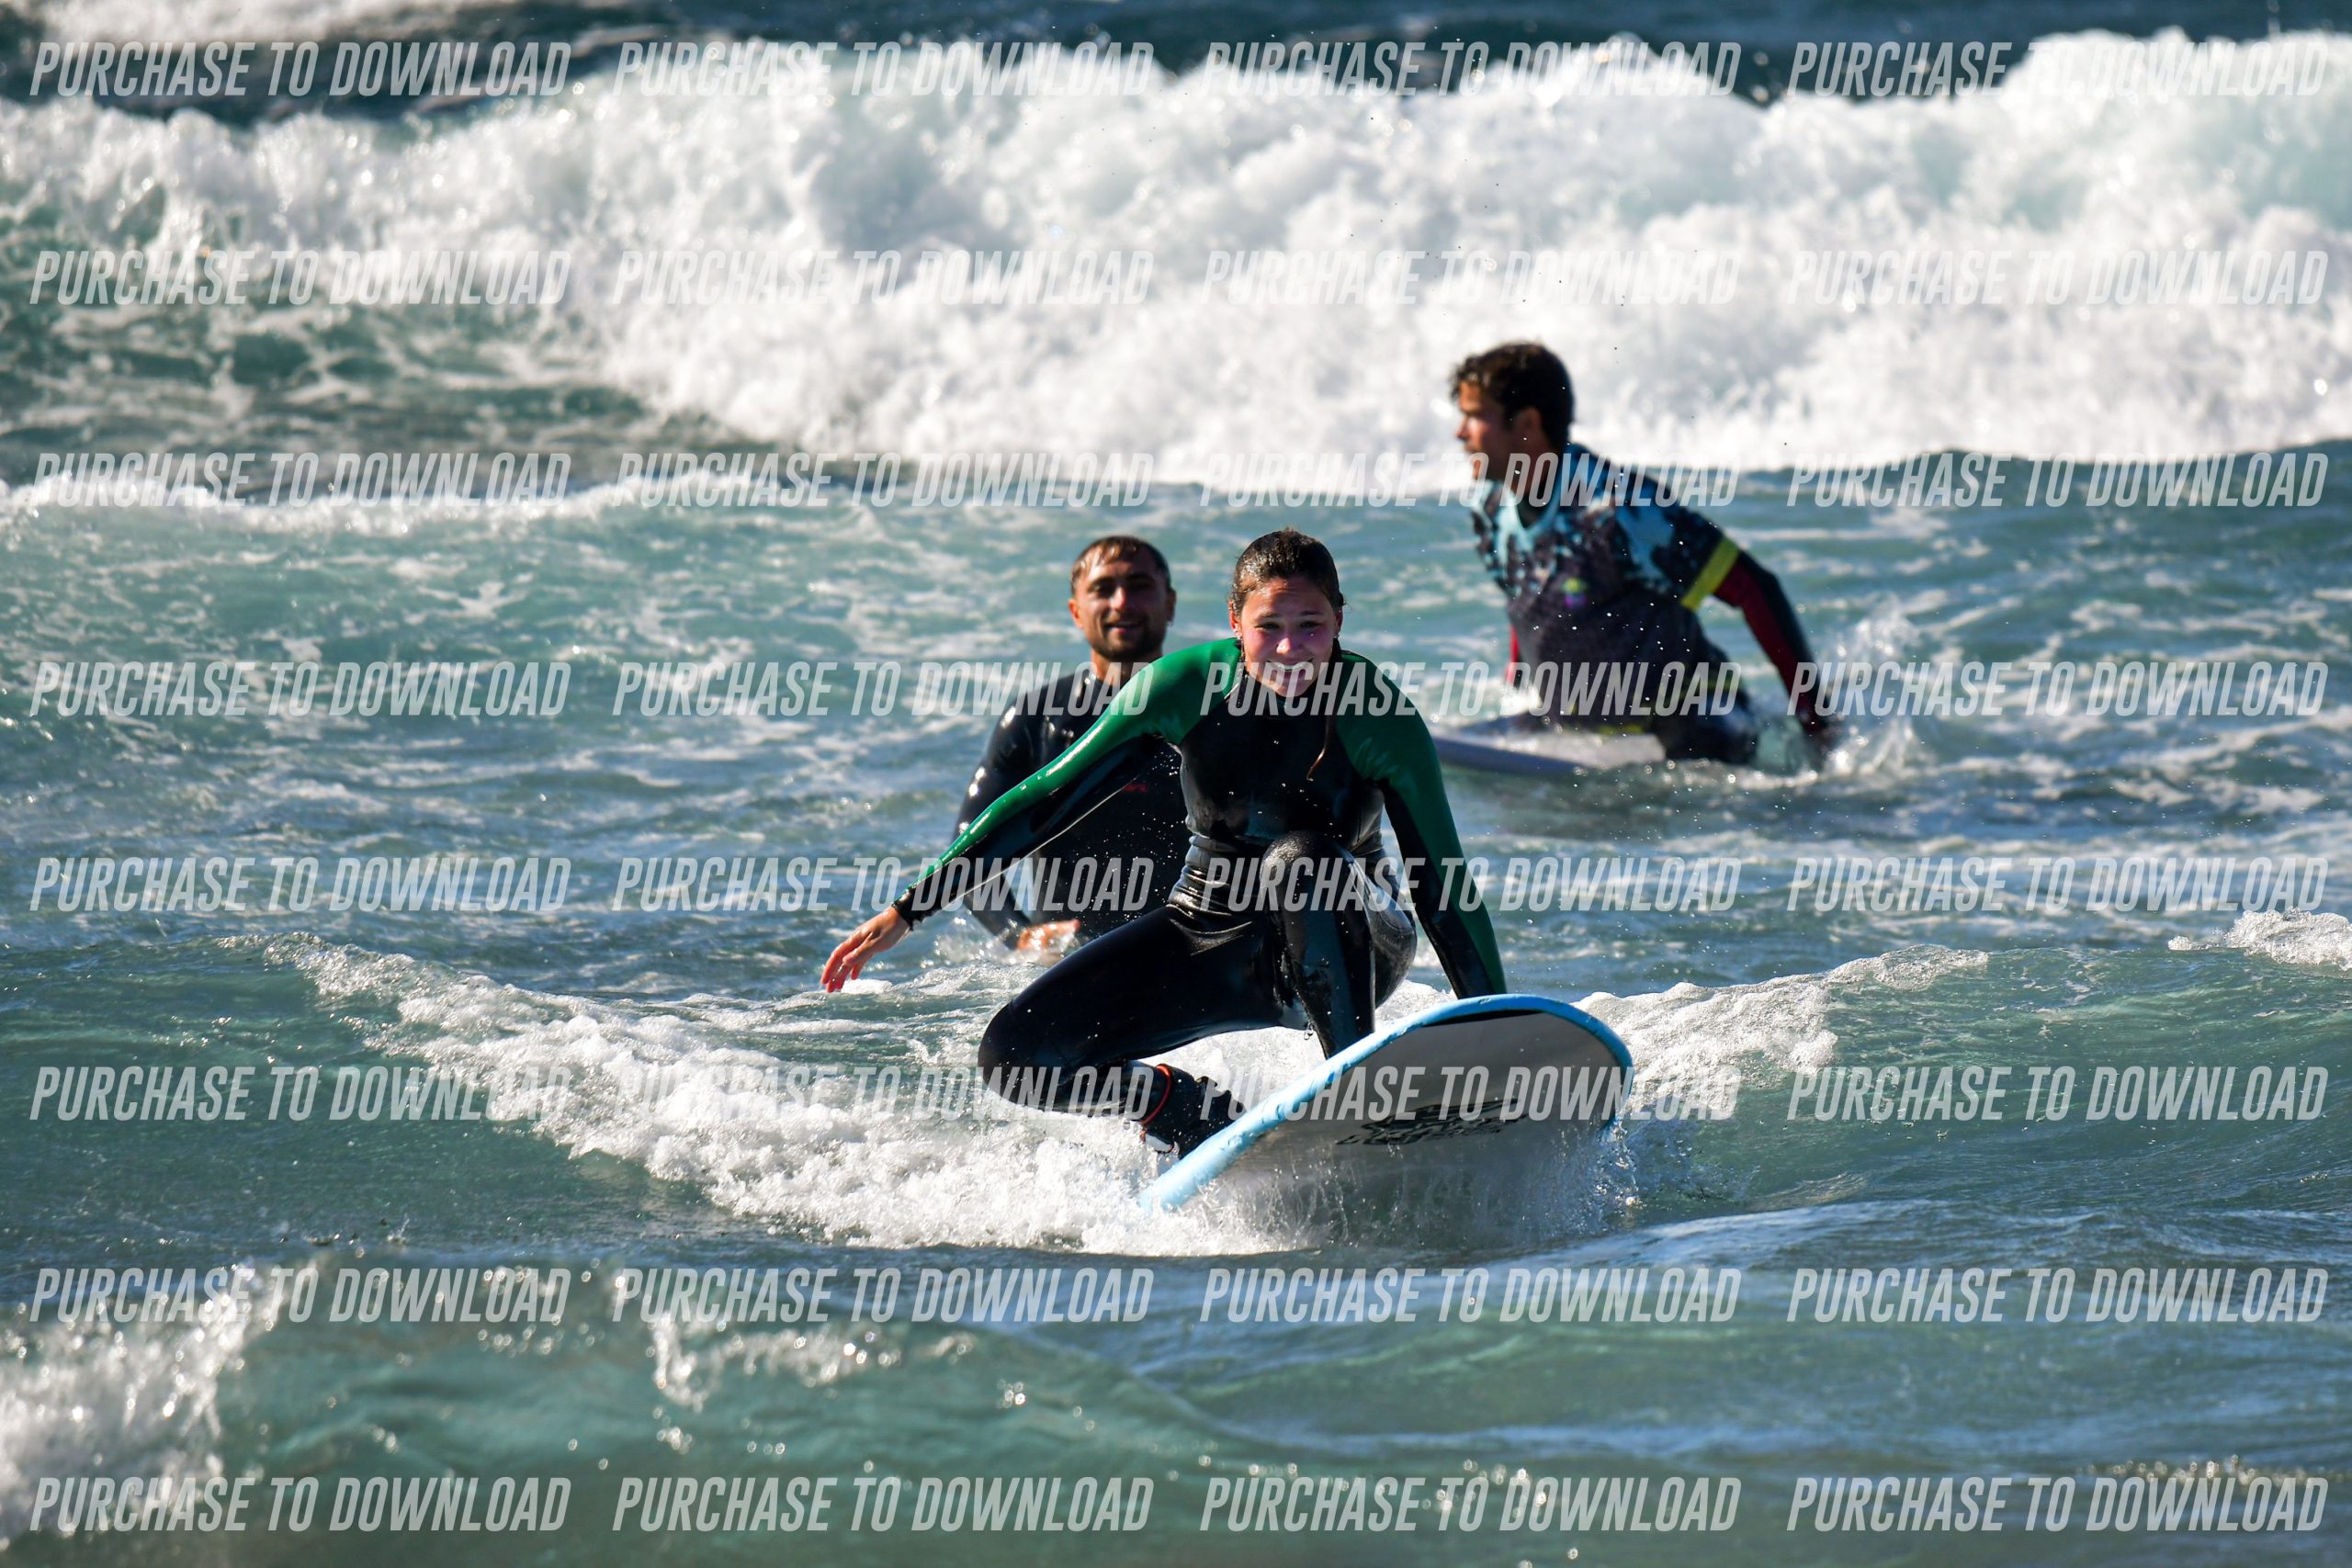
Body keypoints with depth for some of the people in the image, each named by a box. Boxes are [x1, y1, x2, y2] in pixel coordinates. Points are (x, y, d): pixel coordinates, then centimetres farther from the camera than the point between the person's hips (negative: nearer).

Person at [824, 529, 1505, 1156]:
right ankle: (1201, 1114, 6)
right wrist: (906, 911, -7)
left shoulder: (1380, 715, -20)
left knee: (1301, 861, -39)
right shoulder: (1185, 686, -13)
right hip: (1208, 928, 3)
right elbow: (1047, 800, -6)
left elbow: (1443, 885, -18)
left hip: (1347, 944, -3)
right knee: (1015, 1057, -14)